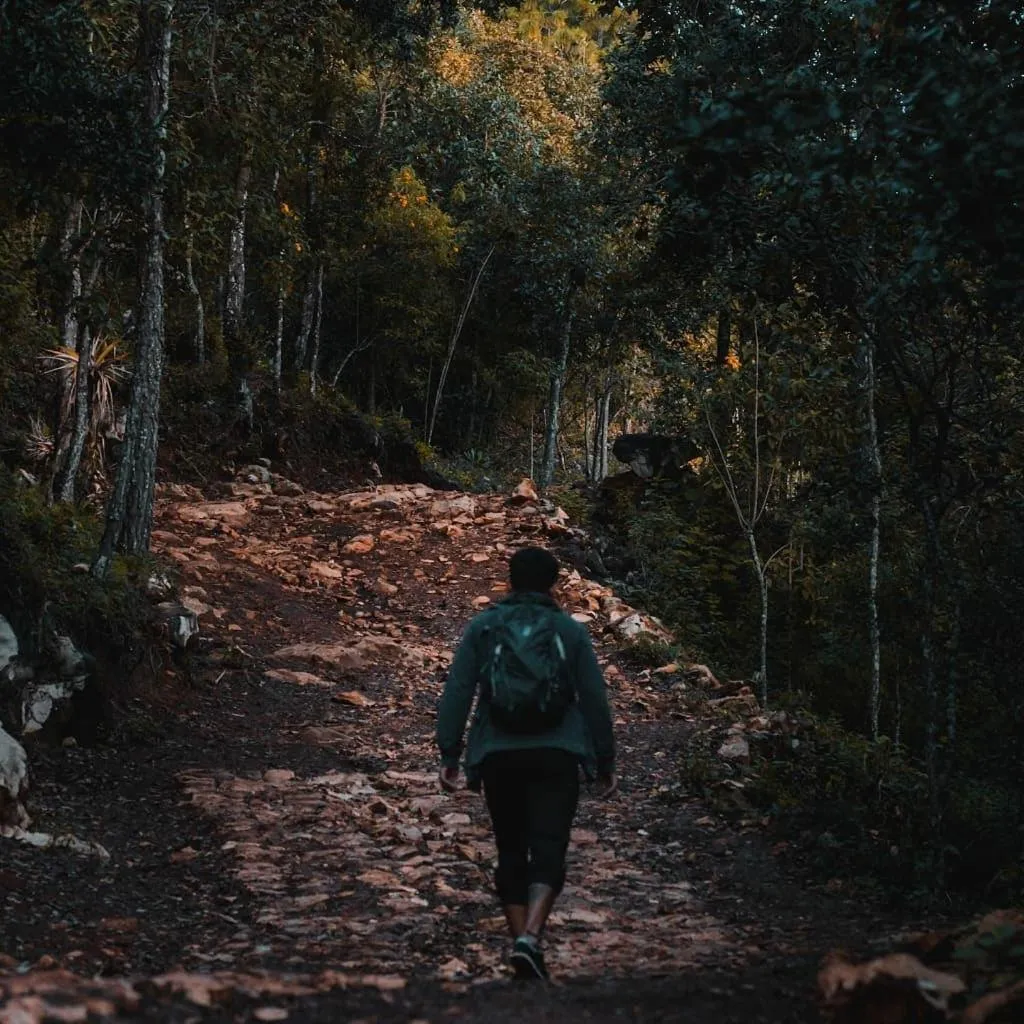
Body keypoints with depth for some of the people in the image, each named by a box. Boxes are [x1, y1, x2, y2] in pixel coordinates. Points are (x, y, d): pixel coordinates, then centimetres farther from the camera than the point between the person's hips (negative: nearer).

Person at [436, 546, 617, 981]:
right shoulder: (570, 630, 4)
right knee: (548, 851, -4)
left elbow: (456, 693, -2)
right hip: (556, 757, -1)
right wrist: (605, 762, 11)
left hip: (499, 757, 1)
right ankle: (530, 939, -24)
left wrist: (449, 754, 1)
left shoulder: (482, 627, 4)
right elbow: (595, 700, 3)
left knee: (511, 852, 13)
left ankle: (522, 942, 12)